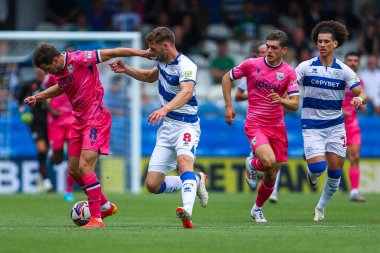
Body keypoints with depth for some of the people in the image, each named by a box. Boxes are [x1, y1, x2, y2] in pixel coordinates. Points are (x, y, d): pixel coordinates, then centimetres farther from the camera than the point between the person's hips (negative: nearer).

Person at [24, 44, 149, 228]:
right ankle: (106, 206, 30)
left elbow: (111, 53, -14)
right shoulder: (59, 71, 5)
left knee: (85, 167, -19)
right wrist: (37, 97, 23)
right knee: (73, 171, 11)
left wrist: (140, 52, -10)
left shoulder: (79, 59, -19)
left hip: (96, 120, -9)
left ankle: (96, 219, -14)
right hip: (79, 121, 9)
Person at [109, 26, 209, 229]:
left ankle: (187, 212, -57)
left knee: (184, 160, -39)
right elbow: (151, 77, 33)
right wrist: (127, 70, 18)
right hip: (167, 127, 8)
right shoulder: (162, 61, 9)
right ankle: (196, 181, 22)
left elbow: (187, 92, -38)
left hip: (186, 125, -8)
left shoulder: (185, 66, -17)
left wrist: (165, 109, -54)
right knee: (153, 185, -1)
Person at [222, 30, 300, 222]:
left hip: (277, 126, 3)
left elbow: (294, 104, -6)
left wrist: (282, 100, -28)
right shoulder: (251, 64, -5)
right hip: (255, 124, -3)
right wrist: (228, 106, 4)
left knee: (271, 176, 7)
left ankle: (258, 209, 32)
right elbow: (227, 78, 9)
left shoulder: (289, 73, -2)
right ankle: (252, 164, 8)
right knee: (269, 161, -28)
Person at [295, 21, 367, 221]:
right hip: (312, 127, -2)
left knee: (335, 171, 1)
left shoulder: (344, 70, 1)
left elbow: (362, 94, 0)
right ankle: (311, 174, 21)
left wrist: (359, 99, -24)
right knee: (318, 167, -18)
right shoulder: (306, 67, -3)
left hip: (336, 126, 2)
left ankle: (321, 208, 22)